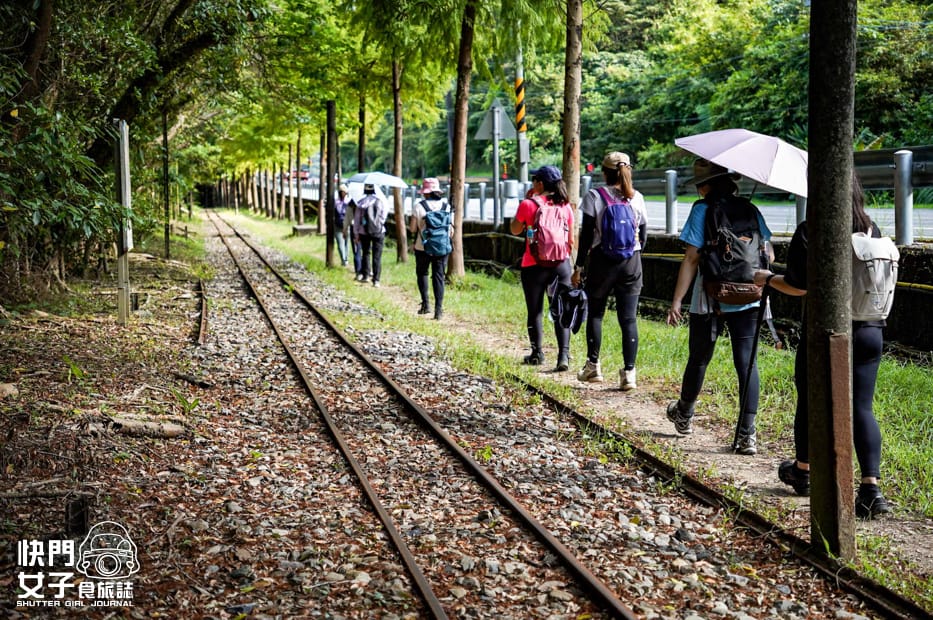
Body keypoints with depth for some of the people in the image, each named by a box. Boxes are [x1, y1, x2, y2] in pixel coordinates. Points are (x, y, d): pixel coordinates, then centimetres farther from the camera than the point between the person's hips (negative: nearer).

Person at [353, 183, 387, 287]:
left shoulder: (361, 202, -2)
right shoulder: (380, 201, -7)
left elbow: (357, 219, 2)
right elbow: (384, 215, 0)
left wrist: (356, 233, 9)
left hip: (364, 232, 2)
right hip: (378, 232, -2)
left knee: (365, 253, 19)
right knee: (377, 256, 1)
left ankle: (365, 275, 18)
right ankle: (376, 280, -3)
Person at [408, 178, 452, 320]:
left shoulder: (419, 206, -8)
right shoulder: (446, 206, 0)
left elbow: (412, 229, -6)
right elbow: (450, 230, 1)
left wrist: (410, 222, 13)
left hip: (423, 248, -2)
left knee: (422, 273, 17)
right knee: (439, 276, 5)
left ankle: (425, 304, 6)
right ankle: (438, 309, -1)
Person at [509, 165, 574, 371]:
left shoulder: (528, 204, -8)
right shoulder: (565, 206, 3)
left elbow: (515, 230, 7)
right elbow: (571, 239, 8)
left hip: (534, 266, -2)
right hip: (561, 264, 2)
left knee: (535, 311, 11)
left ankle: (537, 354, 20)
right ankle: (564, 354, -10)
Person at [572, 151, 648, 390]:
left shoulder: (594, 197, -6)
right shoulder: (637, 198, 3)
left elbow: (586, 236, -7)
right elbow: (643, 235, 8)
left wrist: (579, 267, -2)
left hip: (602, 262, -2)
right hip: (632, 263, 2)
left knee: (595, 313, 14)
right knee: (628, 318, 2)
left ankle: (593, 366, 19)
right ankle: (629, 373, -1)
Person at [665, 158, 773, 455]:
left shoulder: (702, 209, -7)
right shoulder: (751, 210, 6)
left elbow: (692, 258, -11)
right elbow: (768, 255, 9)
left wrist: (676, 300, -9)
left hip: (710, 300, -3)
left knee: (699, 359, 14)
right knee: (747, 362, 2)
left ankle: (684, 415, 36)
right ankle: (747, 434, -3)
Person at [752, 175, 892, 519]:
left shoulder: (808, 232, -11)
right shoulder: (872, 230, 4)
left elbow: (799, 286, -12)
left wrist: (766, 278, 5)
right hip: (869, 331, 4)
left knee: (809, 401, 15)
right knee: (862, 408, 4)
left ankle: (803, 471, 33)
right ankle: (871, 487, -5)